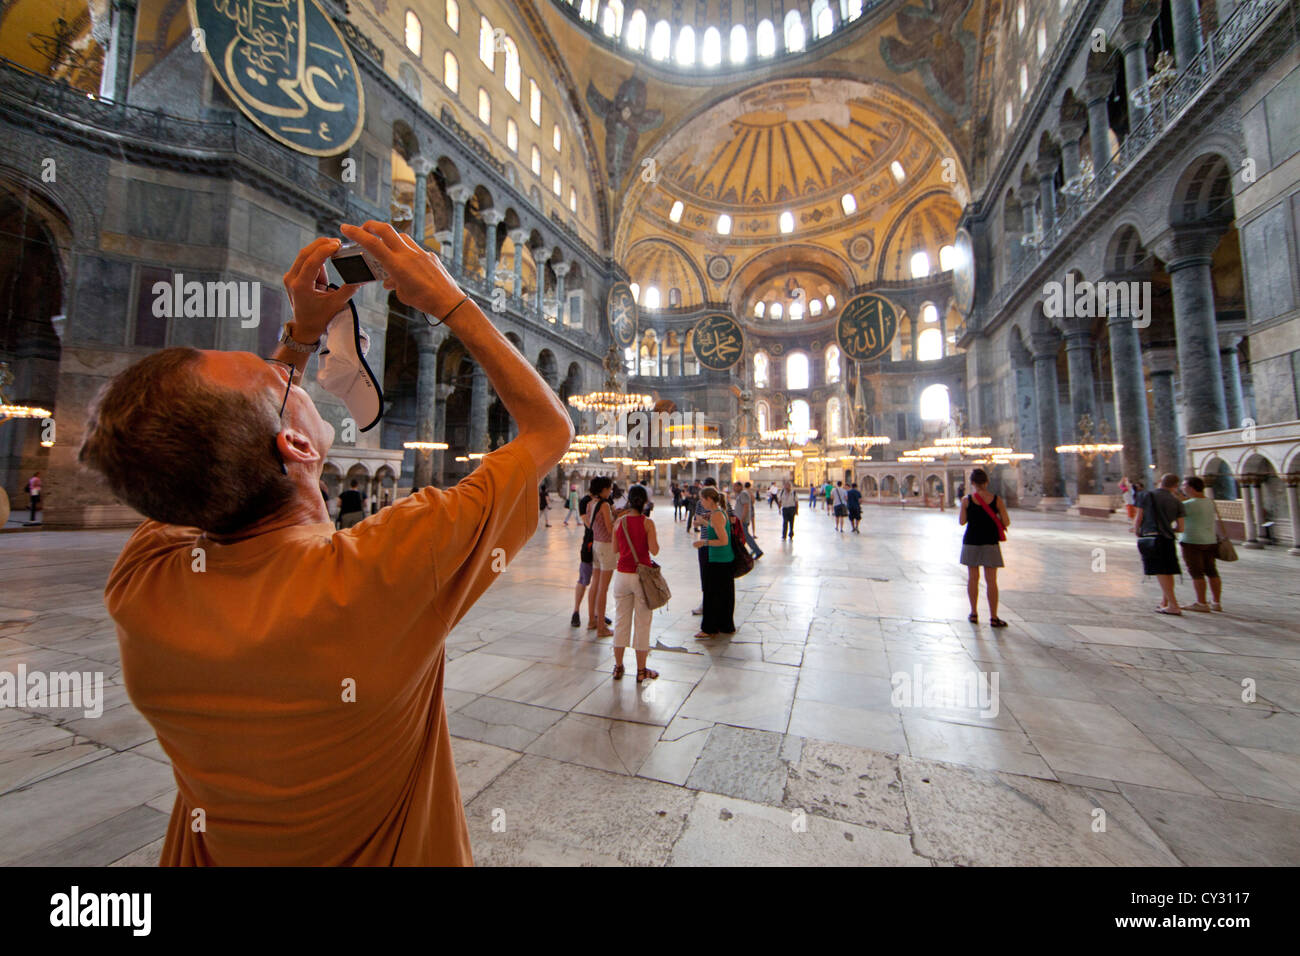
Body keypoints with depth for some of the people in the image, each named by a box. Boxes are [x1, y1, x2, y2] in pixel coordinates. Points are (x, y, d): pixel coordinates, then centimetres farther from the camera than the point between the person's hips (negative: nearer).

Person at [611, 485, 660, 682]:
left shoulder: (619, 522, 0)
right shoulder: (647, 523, -11)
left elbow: (615, 548, 8)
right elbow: (654, 550, -13)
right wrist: (653, 537, 3)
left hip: (622, 575, 3)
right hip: (642, 576, -3)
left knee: (621, 621, 14)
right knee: (642, 623, 7)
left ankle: (618, 666, 24)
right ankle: (641, 671, 17)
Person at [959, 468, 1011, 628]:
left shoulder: (967, 500, -7)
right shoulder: (997, 499, -6)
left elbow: (962, 521, -2)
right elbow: (1006, 523, -4)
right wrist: (996, 519, 16)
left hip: (971, 542, 0)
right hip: (990, 543, 0)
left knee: (972, 578, 10)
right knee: (991, 581, 5)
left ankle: (974, 614, 16)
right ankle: (993, 617, 9)